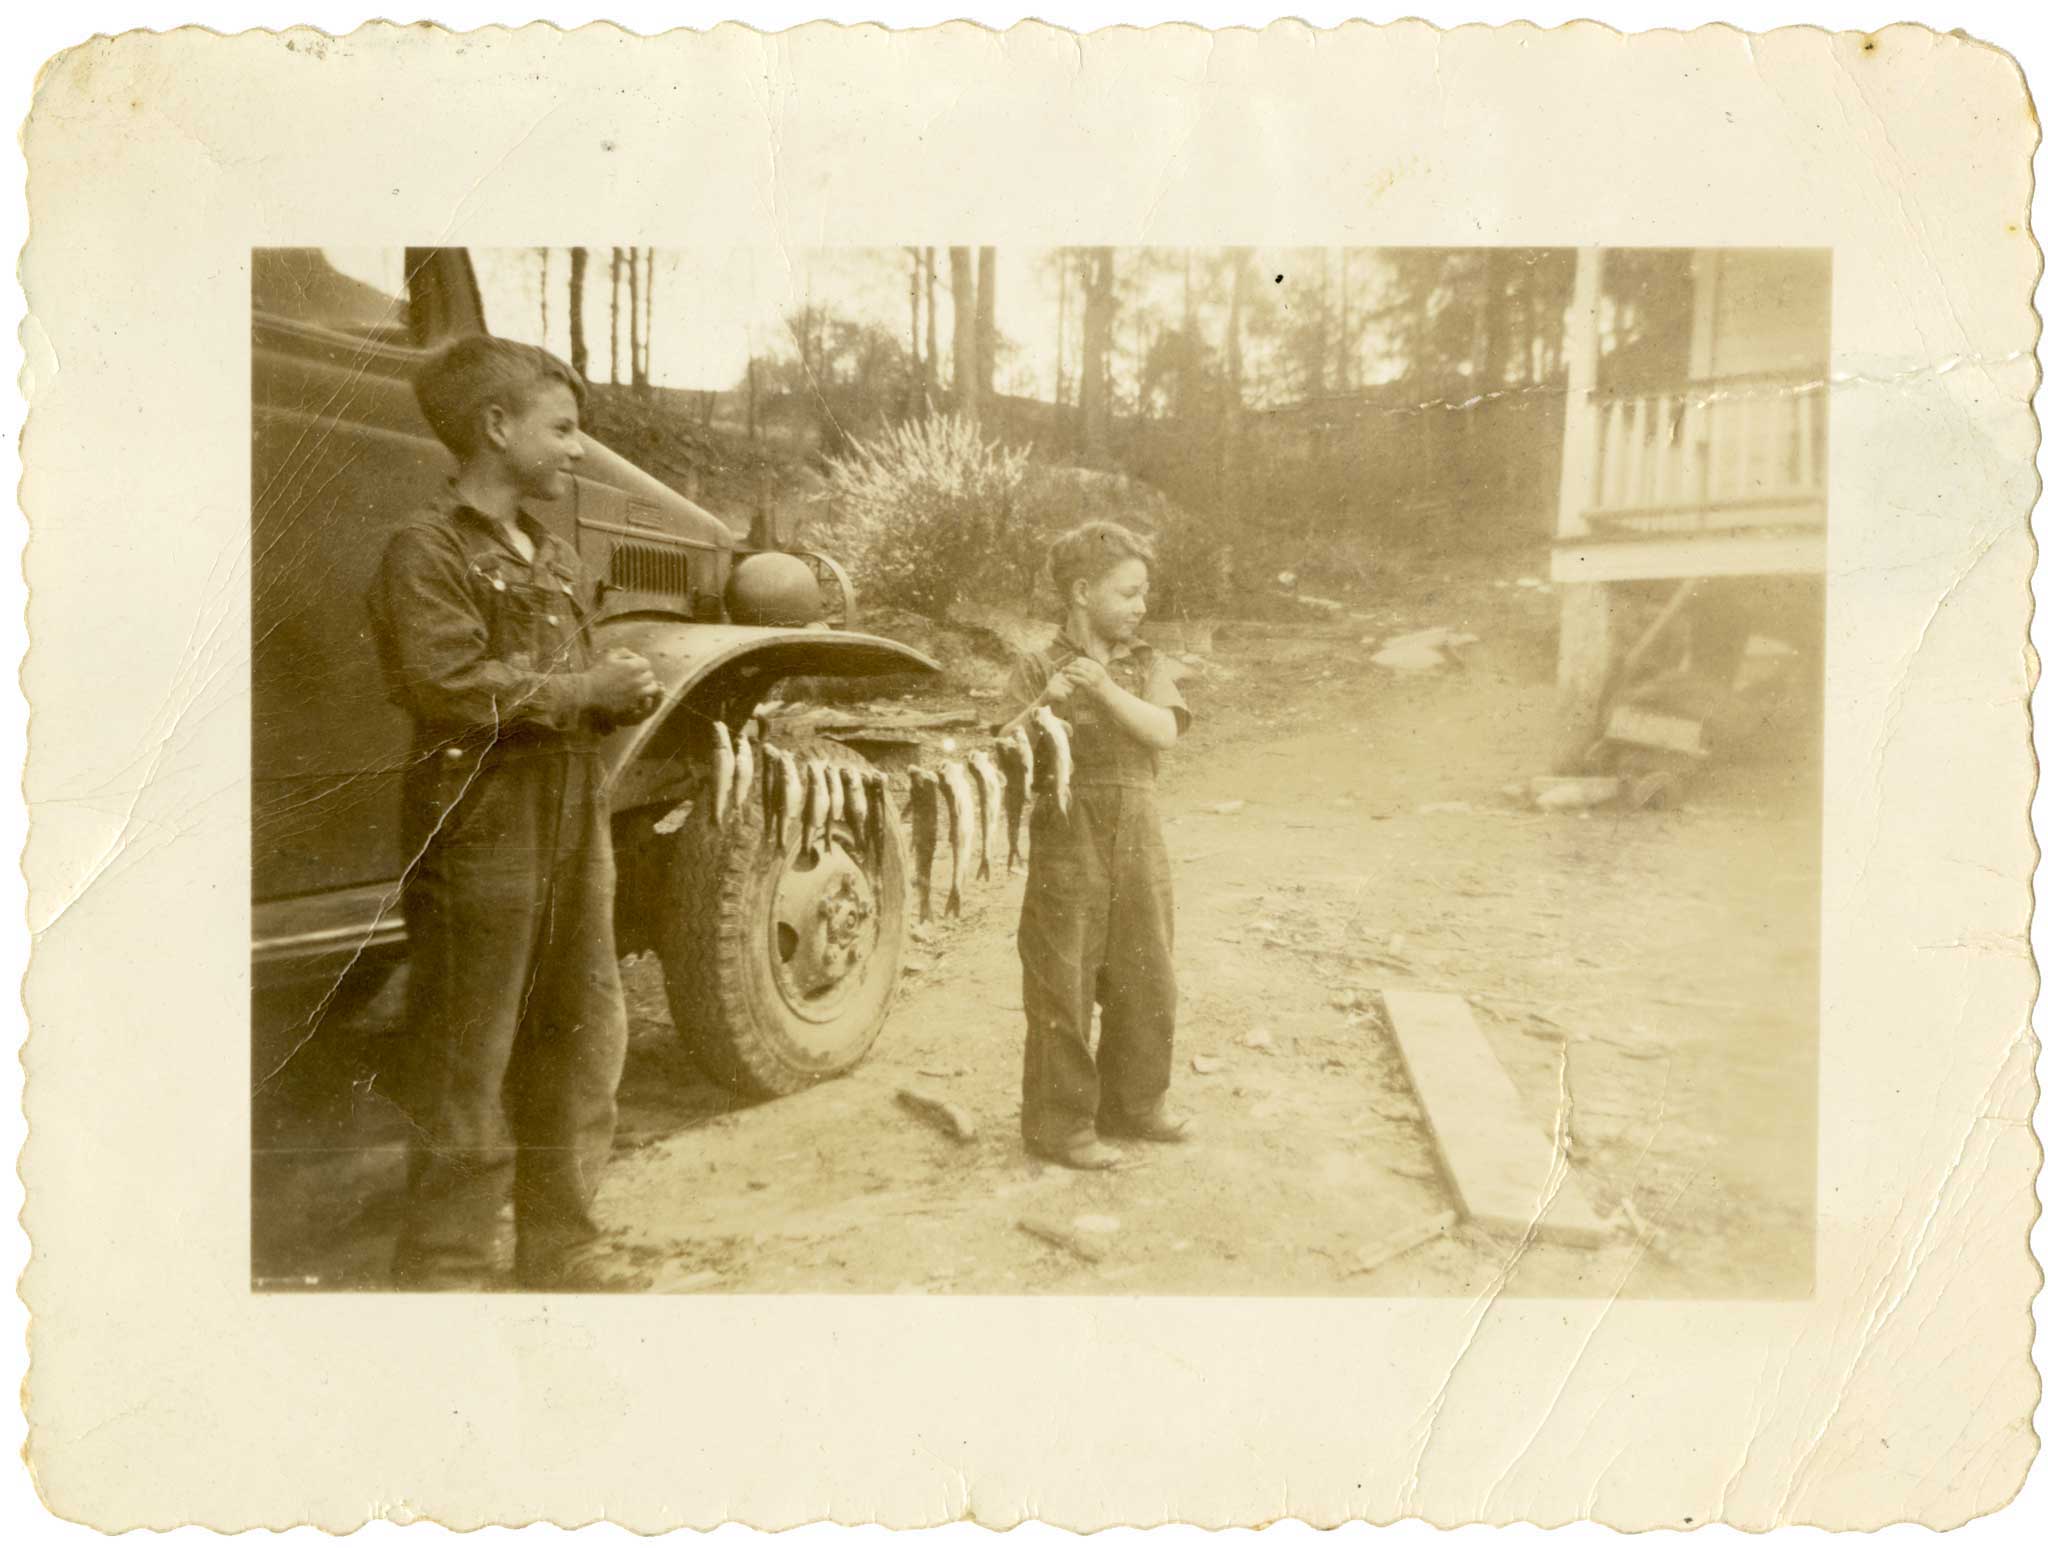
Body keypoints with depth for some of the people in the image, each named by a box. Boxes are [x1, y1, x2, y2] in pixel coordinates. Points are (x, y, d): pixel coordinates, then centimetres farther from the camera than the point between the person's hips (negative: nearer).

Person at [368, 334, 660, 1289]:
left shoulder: (555, 559, 18)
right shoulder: (429, 549, -7)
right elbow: (447, 685, -20)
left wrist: (621, 697, 2)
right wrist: (585, 689, -15)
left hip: (574, 829, 8)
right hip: (481, 830, -8)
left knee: (581, 1054, 13)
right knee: (466, 1072, -1)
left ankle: (558, 1265, 26)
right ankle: (445, 1273, 11)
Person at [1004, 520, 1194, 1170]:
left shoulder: (1146, 666, 10)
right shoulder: (1038, 670, 0)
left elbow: (1164, 730, -8)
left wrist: (1106, 688, -21)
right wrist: (1041, 706, -25)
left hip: (1138, 837, 4)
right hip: (1068, 840, -4)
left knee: (1146, 978, 12)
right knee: (1063, 985, 0)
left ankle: (1134, 1103, 30)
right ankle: (1059, 1123, 12)